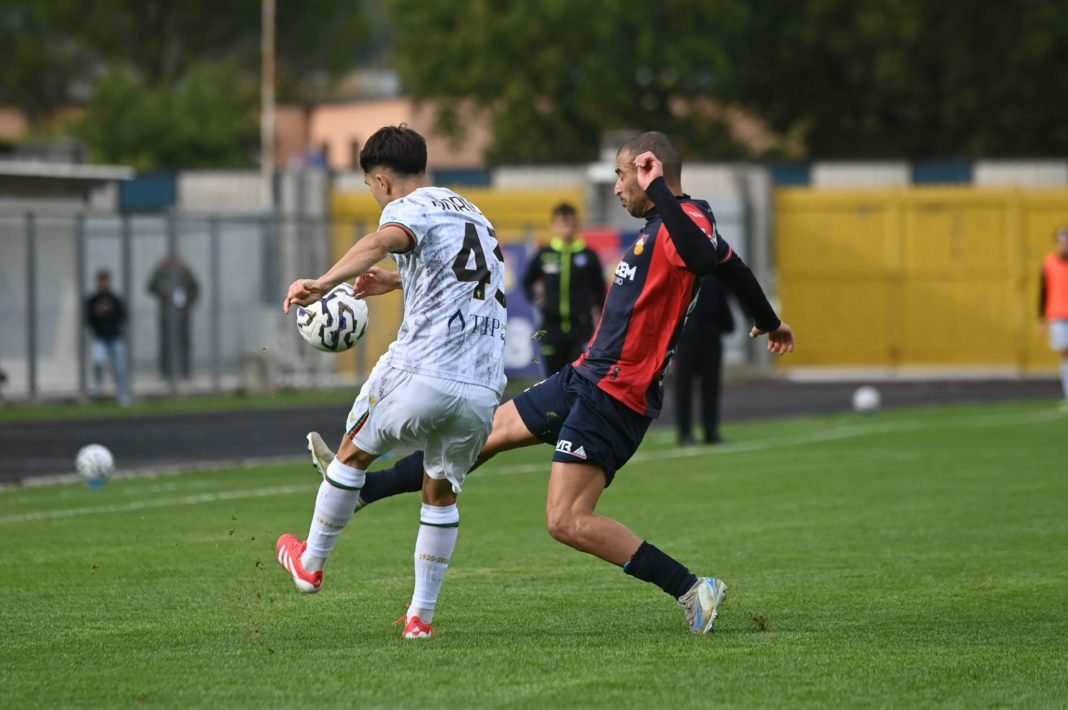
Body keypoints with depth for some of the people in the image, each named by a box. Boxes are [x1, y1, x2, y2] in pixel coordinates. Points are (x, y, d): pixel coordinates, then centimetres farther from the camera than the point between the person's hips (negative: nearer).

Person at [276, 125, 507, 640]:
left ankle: (311, 562, 33)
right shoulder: (474, 215, 25)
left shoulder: (410, 208, 0)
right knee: (441, 493, 21)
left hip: (420, 373, -6)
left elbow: (386, 239, -27)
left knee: (354, 452, 19)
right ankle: (421, 614, 18)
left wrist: (324, 282, -38)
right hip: (481, 389, 6)